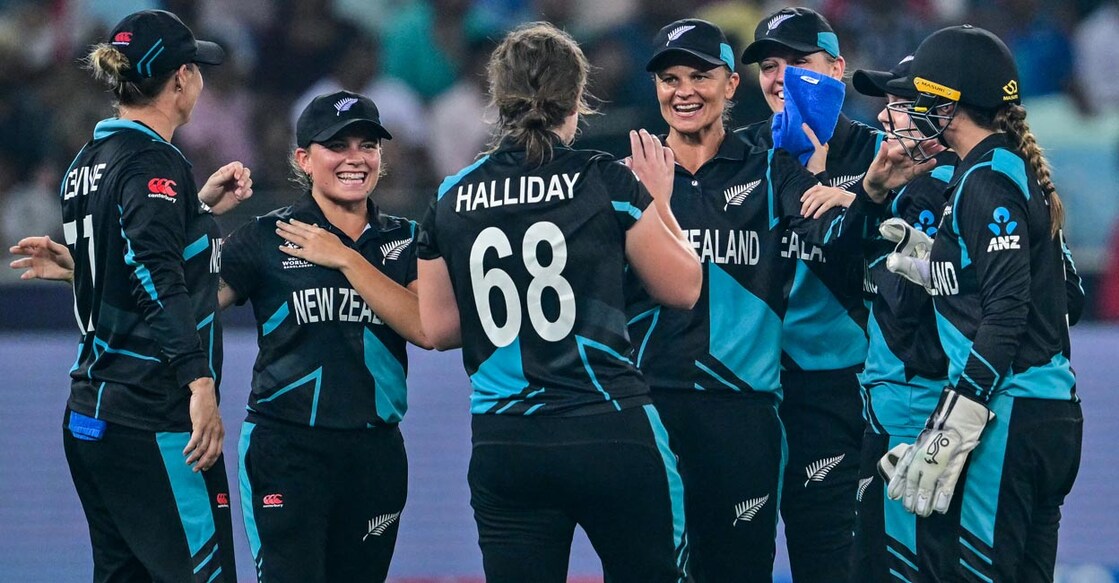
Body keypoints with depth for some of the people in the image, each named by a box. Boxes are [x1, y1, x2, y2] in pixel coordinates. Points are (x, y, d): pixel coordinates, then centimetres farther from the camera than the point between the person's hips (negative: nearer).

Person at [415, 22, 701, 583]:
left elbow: (438, 327, 11)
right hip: (610, 432, -3)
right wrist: (659, 202, 16)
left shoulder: (451, 199, 5)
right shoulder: (605, 181, -5)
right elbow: (683, 288, 3)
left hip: (503, 446, 3)